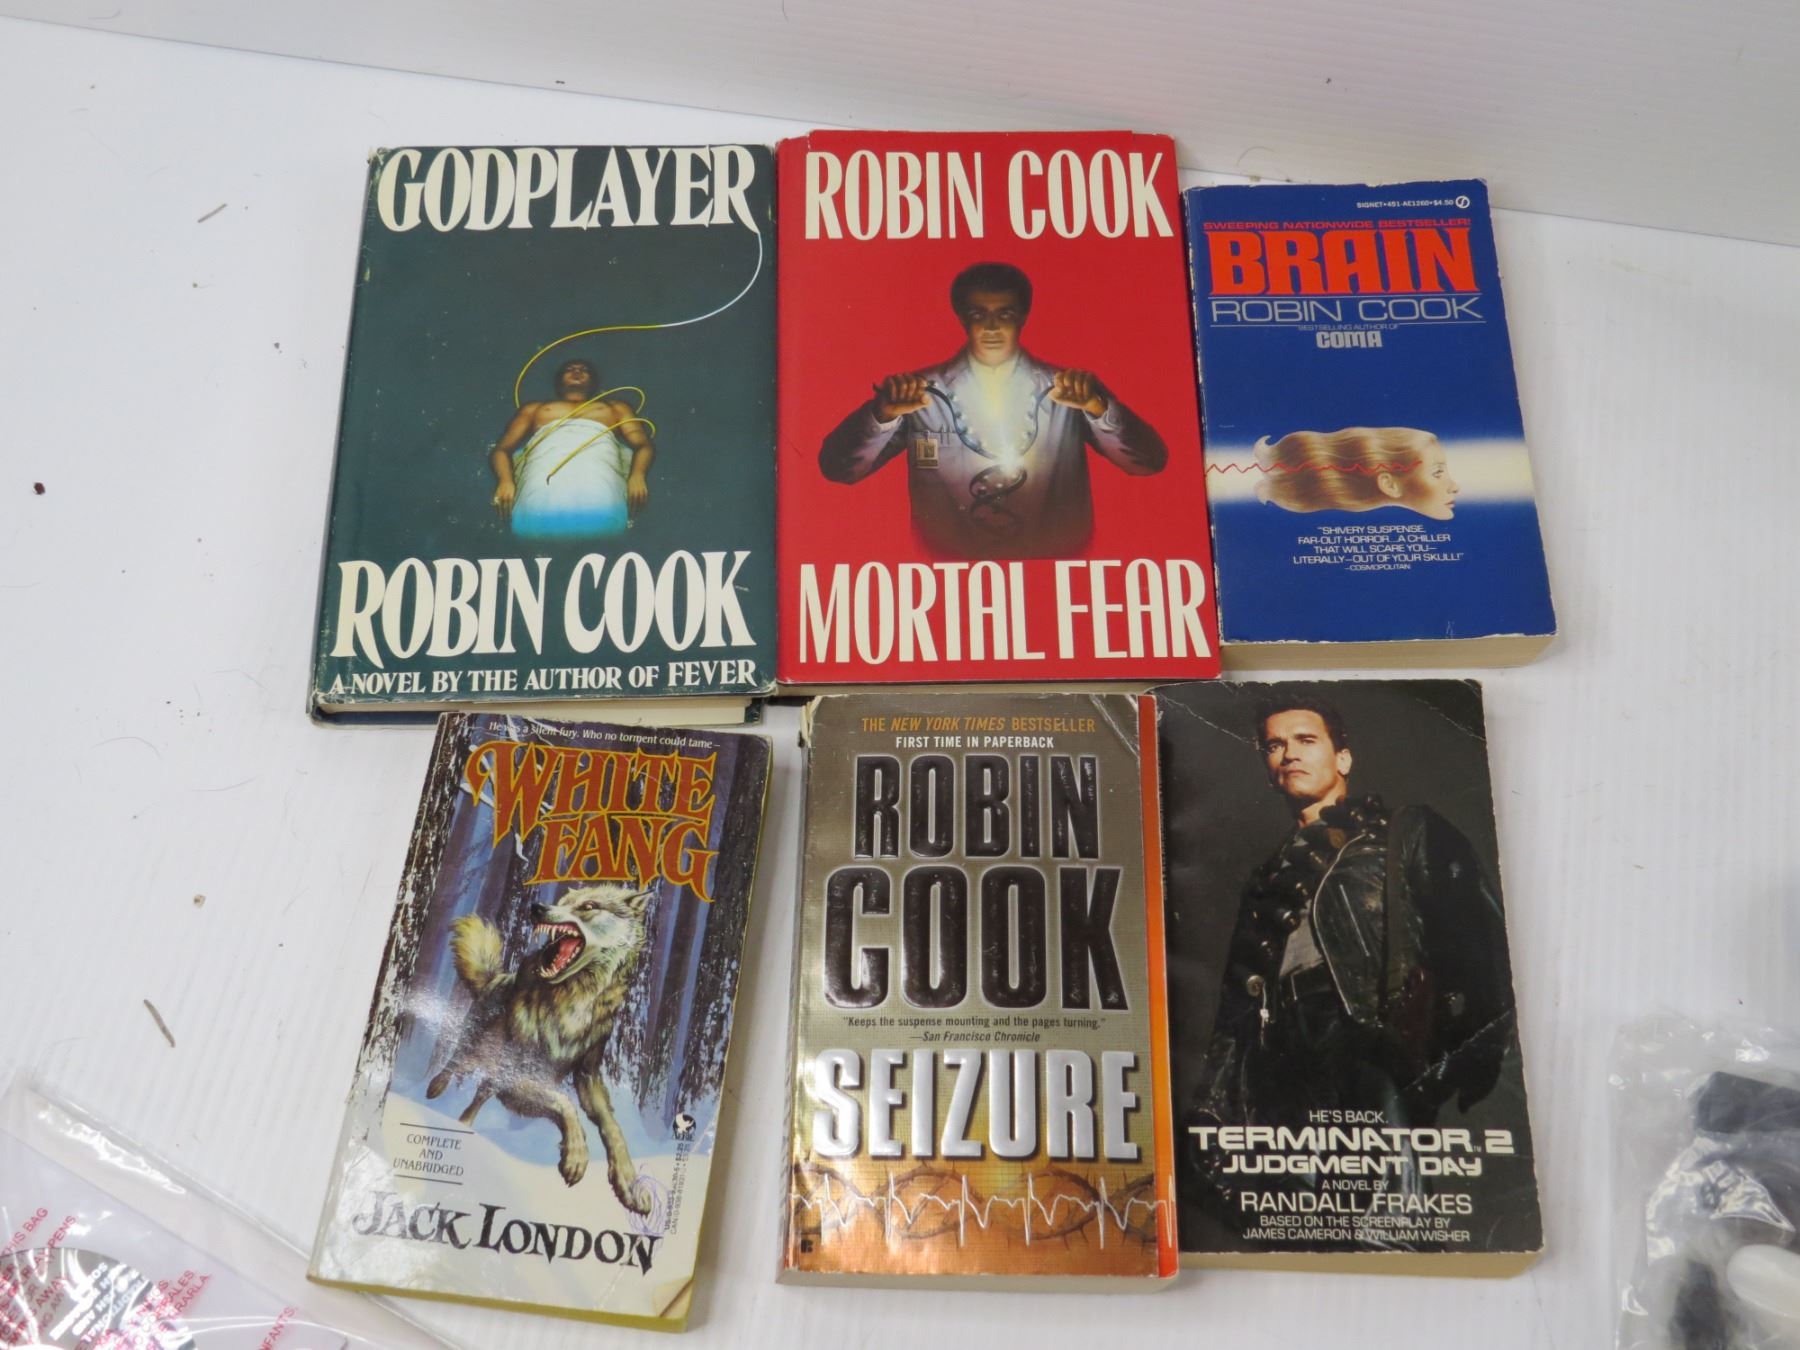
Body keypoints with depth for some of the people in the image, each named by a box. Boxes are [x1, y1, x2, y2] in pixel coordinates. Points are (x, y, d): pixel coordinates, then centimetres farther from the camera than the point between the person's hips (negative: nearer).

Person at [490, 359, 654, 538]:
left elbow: (644, 444, 21)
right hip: (544, 481, 1)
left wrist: (637, 475, -5)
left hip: (597, 480, 0)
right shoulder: (533, 409, 39)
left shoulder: (616, 408, 39)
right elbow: (502, 449, 25)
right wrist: (505, 480, -1)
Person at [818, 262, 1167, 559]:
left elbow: (1150, 462, -3)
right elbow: (837, 469, -1)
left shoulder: (1067, 391, 5)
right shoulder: (921, 393, 4)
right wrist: (884, 414, -18)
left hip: (1054, 564, 1)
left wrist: (1098, 407, -19)